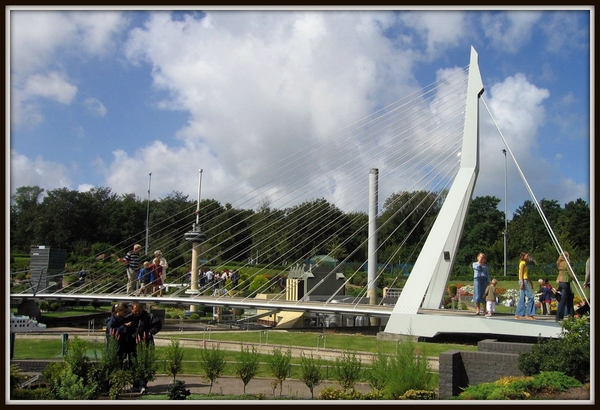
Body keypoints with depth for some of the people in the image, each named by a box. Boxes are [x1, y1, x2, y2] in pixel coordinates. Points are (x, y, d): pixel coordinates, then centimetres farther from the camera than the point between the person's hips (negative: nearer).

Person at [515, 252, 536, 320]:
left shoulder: (524, 263, 20)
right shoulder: (523, 263, -8)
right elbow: (521, 273, -16)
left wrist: (530, 282, 21)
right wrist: (522, 282, -22)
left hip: (525, 281, 10)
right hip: (524, 281, -10)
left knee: (522, 298, 8)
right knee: (530, 296, -11)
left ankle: (518, 314, 7)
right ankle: (529, 314, -12)